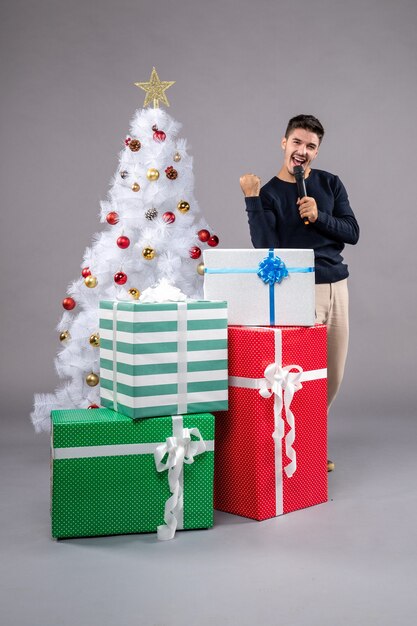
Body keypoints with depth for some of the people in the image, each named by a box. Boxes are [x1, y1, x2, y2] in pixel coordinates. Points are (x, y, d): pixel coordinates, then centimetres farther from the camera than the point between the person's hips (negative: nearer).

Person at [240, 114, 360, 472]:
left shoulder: (330, 184, 9)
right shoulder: (269, 194, -2)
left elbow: (352, 233, 4)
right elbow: (266, 247, -15)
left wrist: (319, 216, -12)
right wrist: (251, 199, -18)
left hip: (337, 287, 5)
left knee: (333, 375, 10)